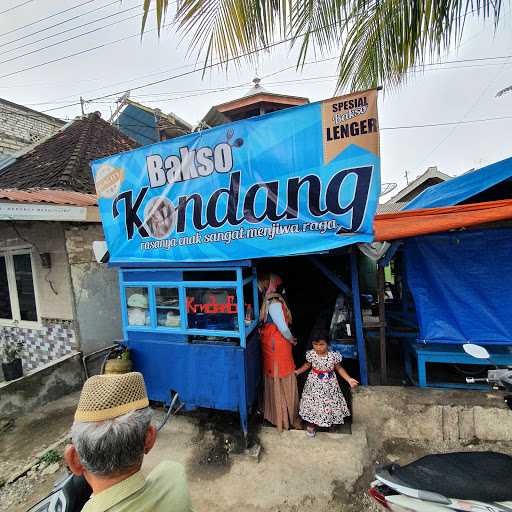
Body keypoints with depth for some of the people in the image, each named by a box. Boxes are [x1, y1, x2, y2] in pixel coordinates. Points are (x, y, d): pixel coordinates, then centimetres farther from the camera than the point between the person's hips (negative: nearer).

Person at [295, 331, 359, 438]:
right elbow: (307, 365, 3)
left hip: (329, 384, 0)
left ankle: (329, 421, 46)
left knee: (329, 403, 14)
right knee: (313, 402, 12)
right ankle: (311, 425, 37)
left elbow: (339, 368, -4)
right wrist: (297, 372, 0)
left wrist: (349, 379, -10)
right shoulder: (311, 354, -17)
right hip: (314, 383, 0)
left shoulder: (334, 356, -20)